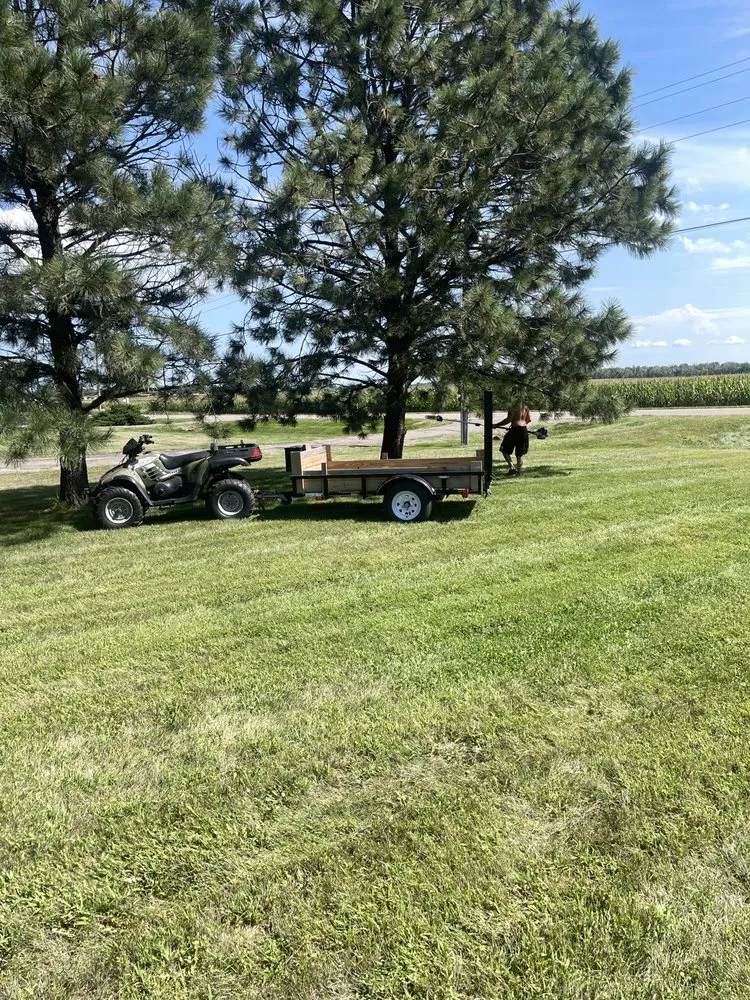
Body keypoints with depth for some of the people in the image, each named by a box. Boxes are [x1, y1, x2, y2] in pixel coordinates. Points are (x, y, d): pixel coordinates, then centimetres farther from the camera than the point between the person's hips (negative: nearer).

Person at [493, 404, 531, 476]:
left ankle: (511, 467, -9)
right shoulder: (525, 407, 10)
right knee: (520, 453, 15)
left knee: (504, 450, 4)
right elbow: (529, 419, 17)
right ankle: (518, 472, 16)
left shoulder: (513, 407, -10)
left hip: (515, 429, -7)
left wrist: (496, 425, -10)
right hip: (524, 430, 7)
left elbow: (509, 419, -17)